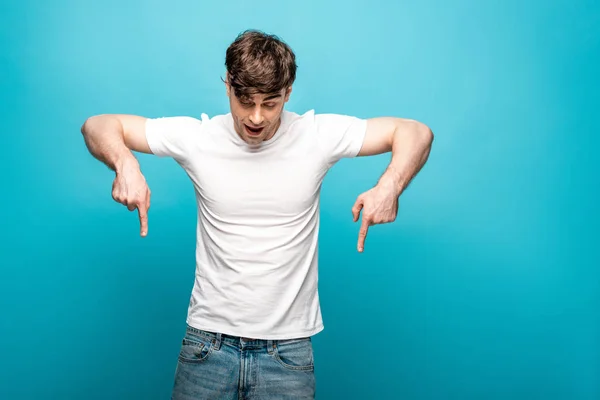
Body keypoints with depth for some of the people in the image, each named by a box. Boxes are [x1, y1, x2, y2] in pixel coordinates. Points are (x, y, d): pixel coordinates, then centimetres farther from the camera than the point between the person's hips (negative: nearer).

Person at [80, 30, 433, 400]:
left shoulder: (317, 135, -8)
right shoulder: (196, 137, -6)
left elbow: (417, 132, -4)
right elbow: (98, 126, 1)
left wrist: (390, 185, -24)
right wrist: (125, 164, -21)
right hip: (209, 340, 1)